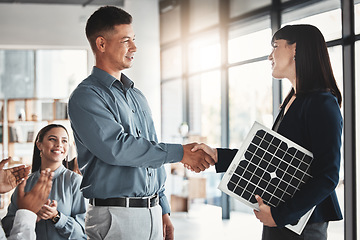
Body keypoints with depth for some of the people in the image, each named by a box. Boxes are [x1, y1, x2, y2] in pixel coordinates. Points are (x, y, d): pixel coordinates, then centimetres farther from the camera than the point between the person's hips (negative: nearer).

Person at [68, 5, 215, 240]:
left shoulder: (138, 96, 16)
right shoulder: (85, 97, -8)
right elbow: (116, 148, -21)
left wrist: (164, 211, 17)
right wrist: (180, 153, -19)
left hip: (152, 213, 7)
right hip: (115, 217, -6)